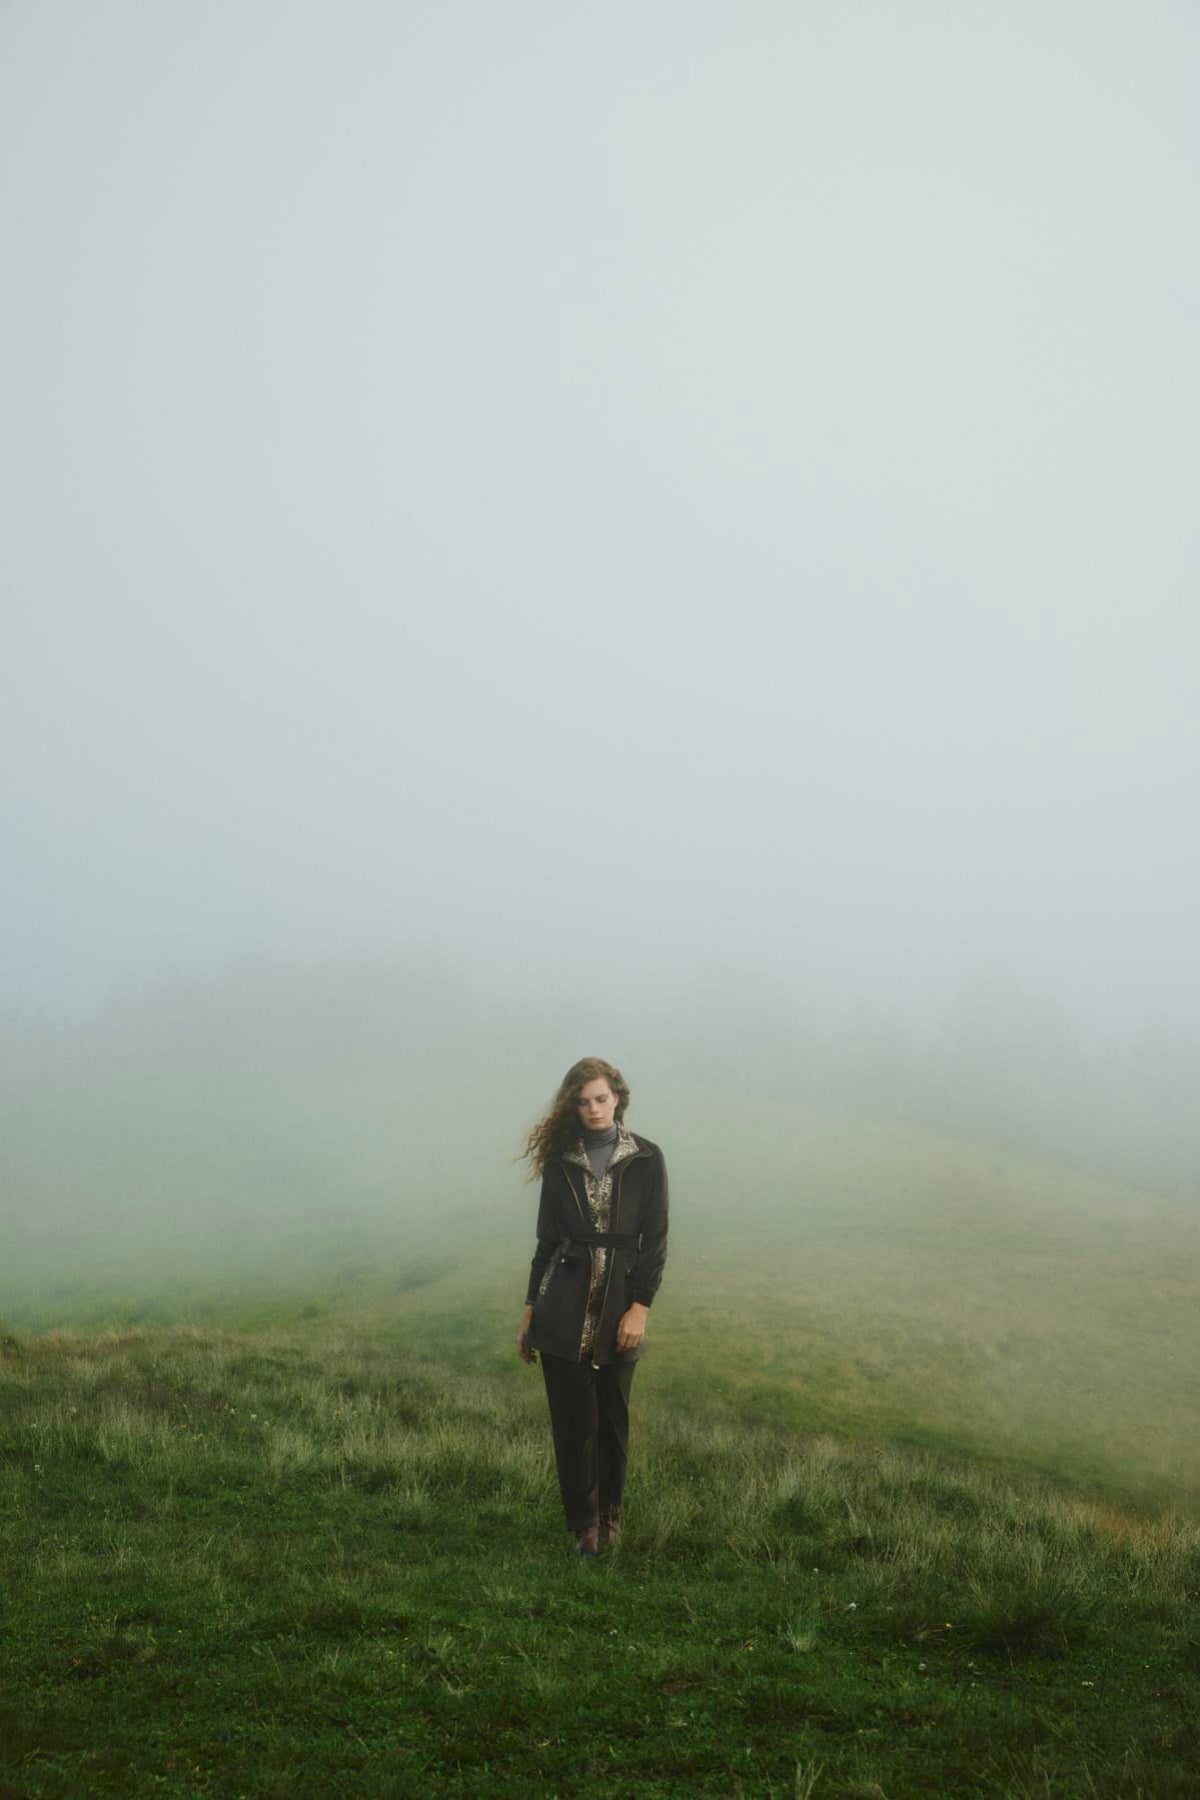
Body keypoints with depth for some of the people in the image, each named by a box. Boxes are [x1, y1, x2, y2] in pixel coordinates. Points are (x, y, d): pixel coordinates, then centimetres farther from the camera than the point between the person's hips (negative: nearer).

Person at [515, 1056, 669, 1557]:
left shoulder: (645, 1160, 0)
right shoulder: (561, 1162, 5)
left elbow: (654, 1241, -1)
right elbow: (547, 1239, 9)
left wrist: (640, 1307, -10)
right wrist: (530, 1310, 8)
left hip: (618, 1311, -1)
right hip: (563, 1313, 1)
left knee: (612, 1418, 8)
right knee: (572, 1421, 1)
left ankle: (609, 1513, 25)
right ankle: (584, 1523, 11)